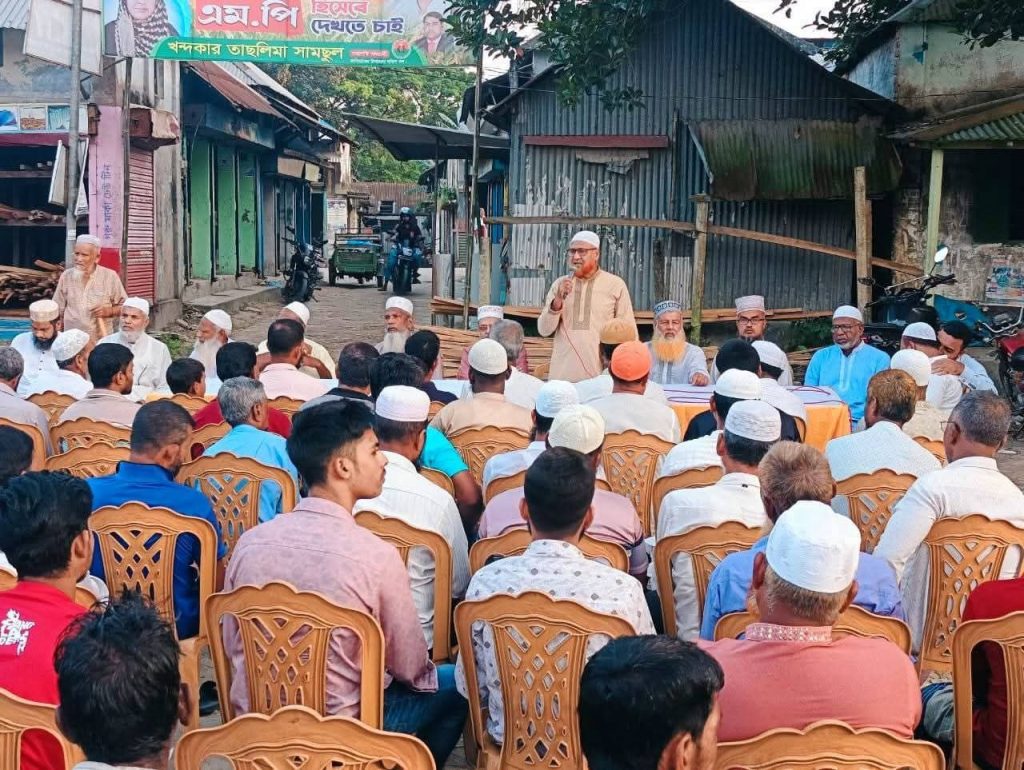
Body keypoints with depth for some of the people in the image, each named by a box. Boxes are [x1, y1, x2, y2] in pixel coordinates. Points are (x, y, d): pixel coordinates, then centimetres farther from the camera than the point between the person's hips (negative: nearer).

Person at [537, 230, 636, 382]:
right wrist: (557, 301, -10)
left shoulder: (615, 284, 2)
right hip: (561, 376, 2)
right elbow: (544, 330, 5)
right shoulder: (559, 284, 9)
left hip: (601, 376, -2)